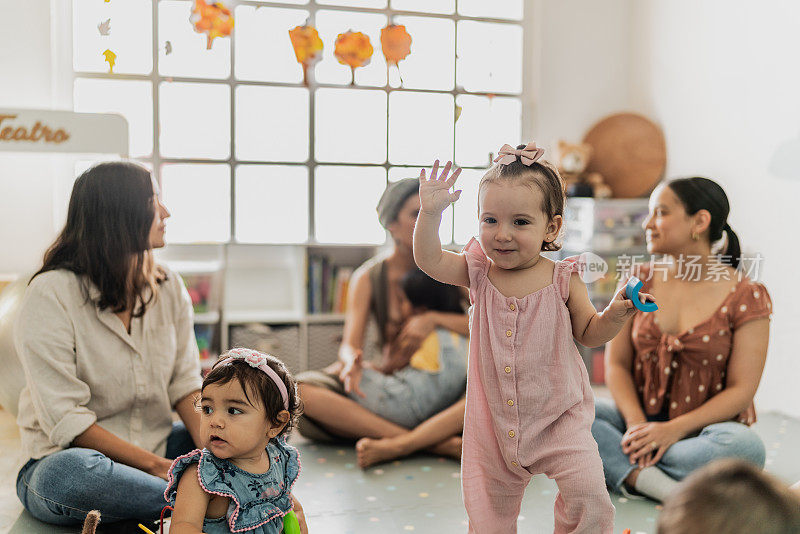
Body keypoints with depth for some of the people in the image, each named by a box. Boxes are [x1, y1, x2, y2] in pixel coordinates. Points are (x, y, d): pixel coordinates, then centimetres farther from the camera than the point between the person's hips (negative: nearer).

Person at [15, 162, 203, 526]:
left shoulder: (170, 288, 4)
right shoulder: (51, 295, -15)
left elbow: (184, 383, 2)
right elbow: (64, 419, -20)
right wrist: (155, 464, -24)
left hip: (159, 452, 6)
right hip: (63, 457, -5)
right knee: (72, 471, -39)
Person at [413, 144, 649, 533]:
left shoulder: (562, 280, -9)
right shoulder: (478, 273, -5)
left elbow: (588, 334, 2)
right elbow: (429, 260, -13)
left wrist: (615, 314, -17)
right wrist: (430, 212, -24)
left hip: (558, 417, -1)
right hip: (495, 420, 2)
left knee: (588, 496, -9)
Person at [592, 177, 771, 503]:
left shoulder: (746, 297, -5)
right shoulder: (640, 281, 5)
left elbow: (741, 390, -9)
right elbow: (616, 363, 2)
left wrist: (675, 429, -22)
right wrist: (636, 423, -17)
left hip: (702, 430, -2)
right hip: (641, 420, 3)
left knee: (746, 447, -37)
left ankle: (627, 471, -24)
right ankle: (659, 484, -31)